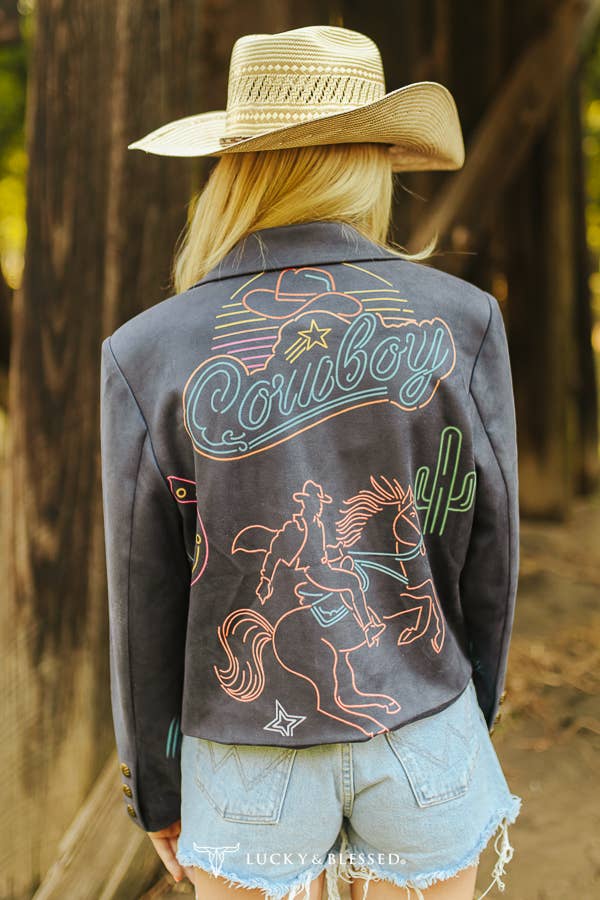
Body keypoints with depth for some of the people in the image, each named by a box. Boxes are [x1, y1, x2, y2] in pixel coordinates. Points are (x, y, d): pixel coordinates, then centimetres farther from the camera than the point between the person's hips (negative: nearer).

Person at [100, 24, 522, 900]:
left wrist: (156, 789, 8)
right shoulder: (461, 320, -10)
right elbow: (485, 551, -3)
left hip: (251, 757, 0)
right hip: (419, 744, 1)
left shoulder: (149, 355, -12)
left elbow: (146, 601, -6)